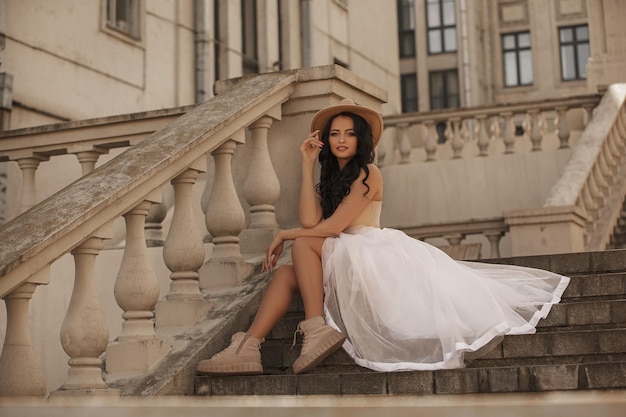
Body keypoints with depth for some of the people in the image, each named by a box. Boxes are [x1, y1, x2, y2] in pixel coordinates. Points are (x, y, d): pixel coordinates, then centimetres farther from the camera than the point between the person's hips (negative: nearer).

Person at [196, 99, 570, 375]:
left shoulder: (368, 174, -3)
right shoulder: (329, 179, 20)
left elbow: (333, 226, -12)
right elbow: (309, 220, -1)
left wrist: (285, 235, -1)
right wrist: (307, 166, 4)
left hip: (369, 258, -7)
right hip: (343, 263, 7)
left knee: (304, 246, -24)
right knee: (288, 273, -15)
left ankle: (317, 329, -29)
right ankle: (249, 347, -32)